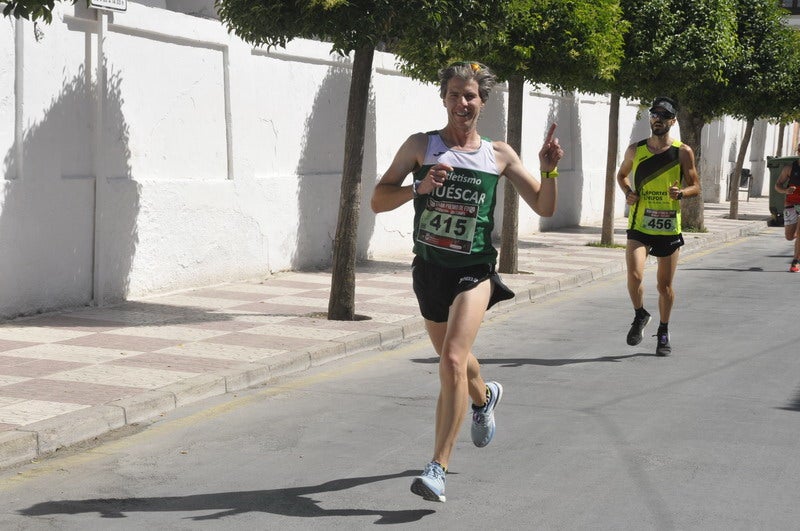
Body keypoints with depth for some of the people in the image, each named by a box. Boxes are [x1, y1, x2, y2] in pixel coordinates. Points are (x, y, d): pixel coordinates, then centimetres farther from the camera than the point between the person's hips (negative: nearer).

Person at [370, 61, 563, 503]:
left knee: (452, 361, -21)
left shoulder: (499, 155, 3)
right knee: (451, 359, 21)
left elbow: (544, 208, 7)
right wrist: (418, 188, -19)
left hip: (474, 271, -2)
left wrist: (549, 171, -11)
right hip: (429, 268, 2)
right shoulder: (420, 146, 1)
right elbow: (378, 201, -2)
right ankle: (484, 397, 57)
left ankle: (438, 468, -17)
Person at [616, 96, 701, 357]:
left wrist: (681, 193, -19)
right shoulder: (635, 150, 3)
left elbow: (695, 187, 3)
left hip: (669, 228, 0)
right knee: (634, 276, -19)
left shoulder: (683, 152, -2)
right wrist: (628, 193, -1)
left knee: (665, 285, 8)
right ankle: (640, 315, 11)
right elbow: (622, 174, 20)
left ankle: (663, 332, 30)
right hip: (639, 227, 0)